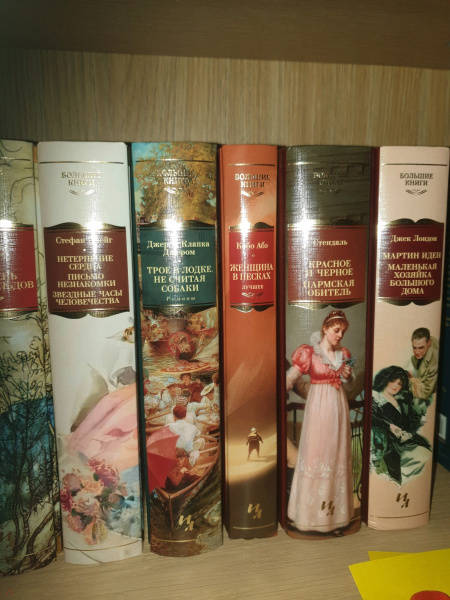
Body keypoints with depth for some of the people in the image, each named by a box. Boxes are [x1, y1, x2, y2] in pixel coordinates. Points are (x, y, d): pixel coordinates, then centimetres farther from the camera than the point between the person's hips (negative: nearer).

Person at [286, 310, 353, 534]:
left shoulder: (344, 354, 7)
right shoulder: (309, 353, -9)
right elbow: (290, 378, -13)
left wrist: (348, 375, -2)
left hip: (339, 406, 5)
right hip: (318, 406, -5)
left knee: (337, 454, 11)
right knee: (315, 452, 0)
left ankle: (336, 509, 26)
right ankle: (312, 510, 16)